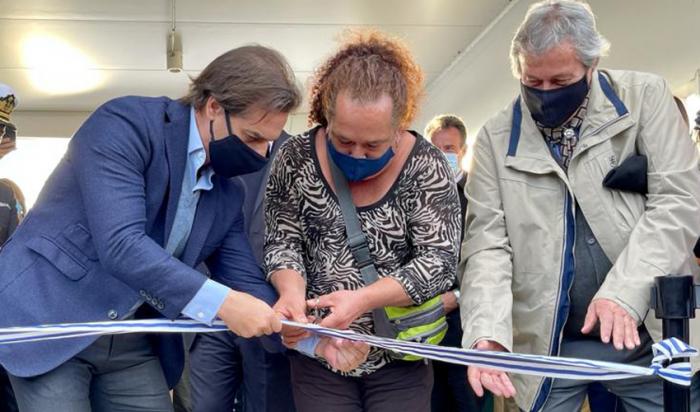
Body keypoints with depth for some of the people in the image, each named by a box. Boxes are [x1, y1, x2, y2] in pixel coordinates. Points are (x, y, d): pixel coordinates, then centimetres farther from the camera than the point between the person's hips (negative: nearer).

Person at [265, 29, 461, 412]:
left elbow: (440, 262, -14)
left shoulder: (425, 167, -11)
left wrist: (362, 299, -26)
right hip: (317, 356, 1)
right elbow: (281, 241, -1)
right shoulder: (296, 159, -6)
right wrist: (292, 291, -22)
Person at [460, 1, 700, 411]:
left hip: (652, 333, 0)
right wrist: (487, 332, -20)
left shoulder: (645, 97, -1)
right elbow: (488, 241, -3)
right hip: (550, 346, 1)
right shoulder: (496, 138, 2)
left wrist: (624, 291, -21)